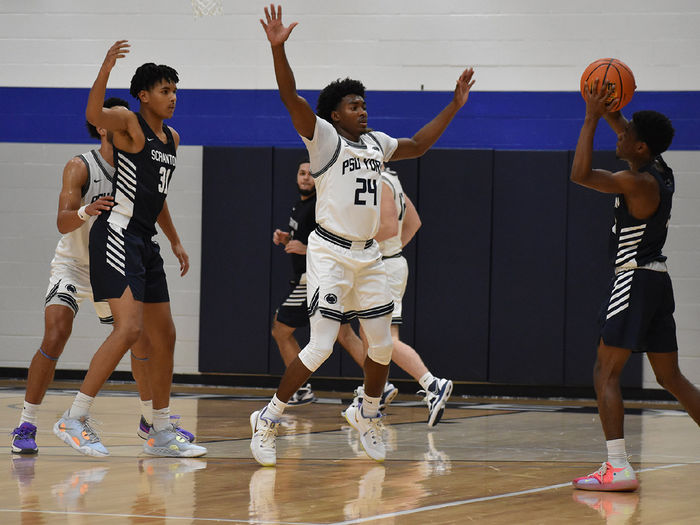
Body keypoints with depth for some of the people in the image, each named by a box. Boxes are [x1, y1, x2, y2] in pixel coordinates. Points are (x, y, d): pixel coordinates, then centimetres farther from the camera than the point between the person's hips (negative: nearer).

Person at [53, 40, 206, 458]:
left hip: (144, 242, 9)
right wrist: (106, 68, -44)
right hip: (118, 235, -9)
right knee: (130, 328, -20)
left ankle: (162, 434, 20)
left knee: (164, 336, 11)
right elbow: (94, 115, -31)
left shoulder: (172, 138, 17)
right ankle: (75, 419, -15)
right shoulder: (129, 122, -8)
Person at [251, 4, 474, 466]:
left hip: (368, 255, 7)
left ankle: (368, 415, 33)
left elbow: (417, 145, 29)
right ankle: (269, 419, 0)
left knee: (383, 345, 9)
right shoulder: (324, 138, -6)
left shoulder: (375, 143, 13)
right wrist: (278, 48, -34)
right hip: (331, 252, -7)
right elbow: (291, 97, -20)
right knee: (320, 348, -14)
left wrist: (453, 107, 27)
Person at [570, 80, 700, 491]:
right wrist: (609, 114, 15)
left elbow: (581, 174, -20)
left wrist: (592, 119, -15)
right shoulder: (660, 173, 8)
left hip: (636, 280, -9)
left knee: (606, 373, -7)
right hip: (657, 281, 9)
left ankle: (618, 467, -15)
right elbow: (633, 140, 28)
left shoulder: (639, 183, -18)